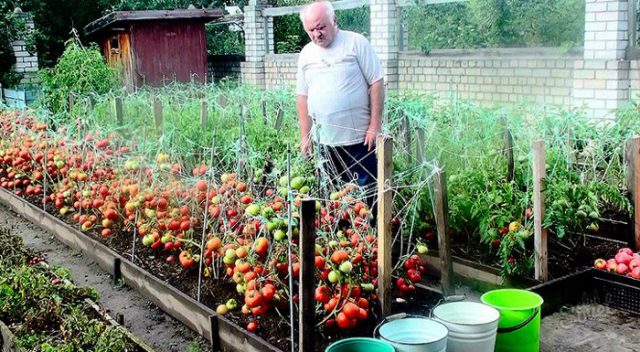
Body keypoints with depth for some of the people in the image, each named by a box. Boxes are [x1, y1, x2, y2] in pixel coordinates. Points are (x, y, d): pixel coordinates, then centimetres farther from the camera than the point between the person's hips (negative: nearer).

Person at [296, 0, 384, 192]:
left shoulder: (356, 43, -4)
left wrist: (375, 126, -10)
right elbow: (303, 97, 13)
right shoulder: (306, 54, 9)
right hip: (325, 140, 4)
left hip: (359, 138, -4)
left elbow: (377, 83, -6)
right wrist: (305, 136, 10)